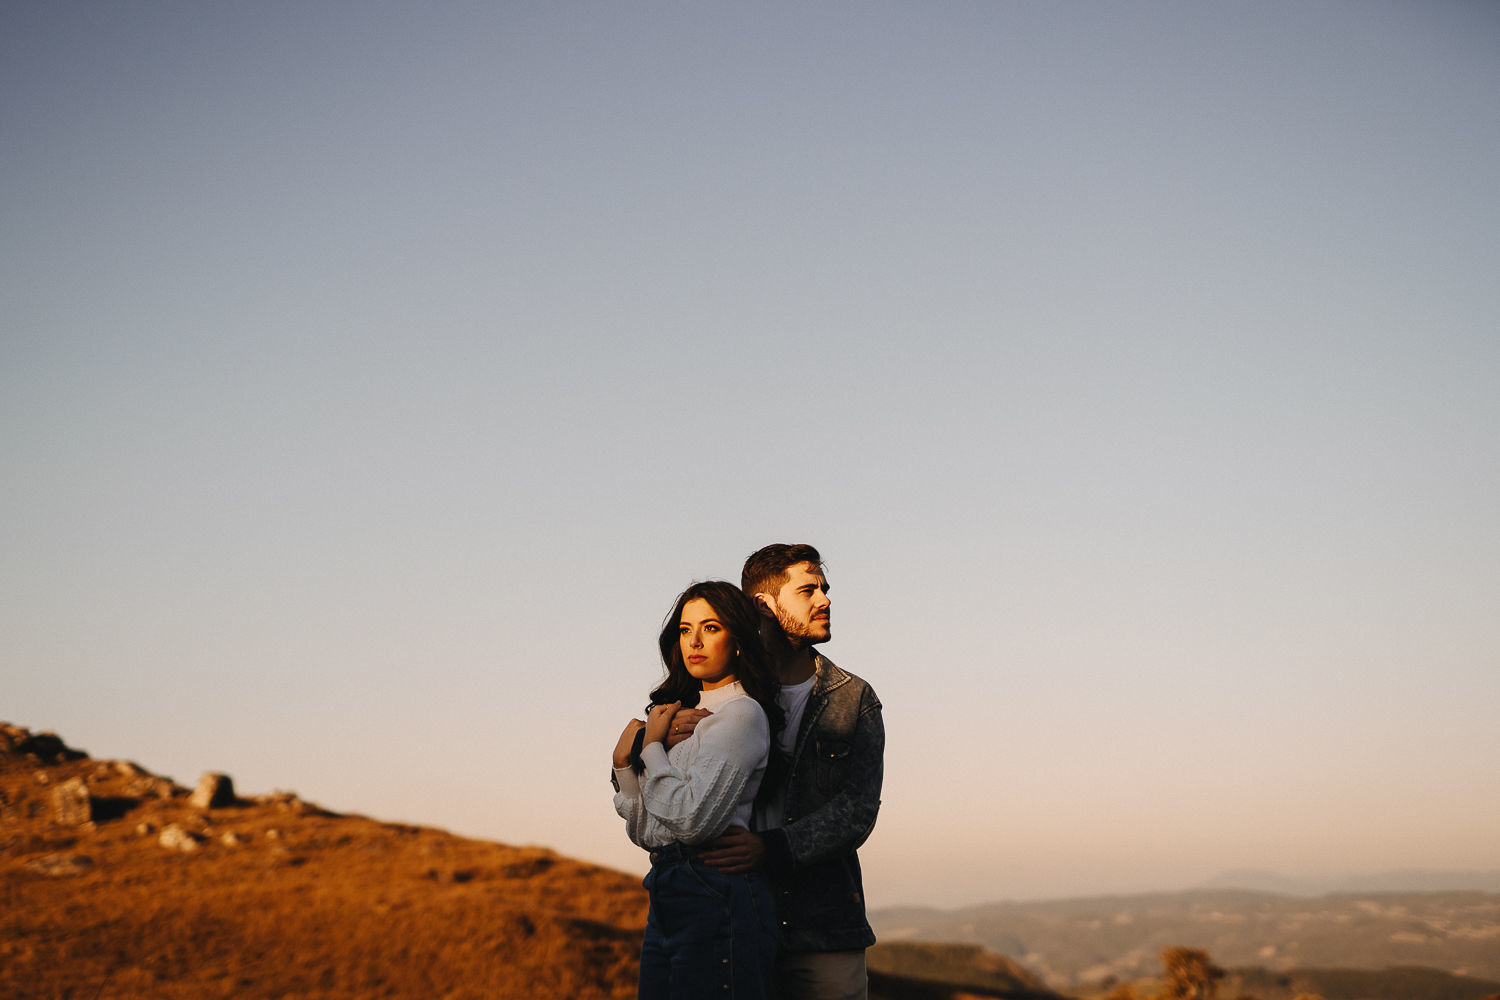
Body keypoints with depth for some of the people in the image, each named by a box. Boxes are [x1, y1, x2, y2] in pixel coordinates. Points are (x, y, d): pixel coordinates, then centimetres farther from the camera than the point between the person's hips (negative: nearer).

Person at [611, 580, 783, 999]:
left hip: (718, 901, -8)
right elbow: (645, 832, 15)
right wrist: (625, 764, 1)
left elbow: (692, 821, -19)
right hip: (668, 902, 8)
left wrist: (652, 746, -6)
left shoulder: (741, 715, -8)